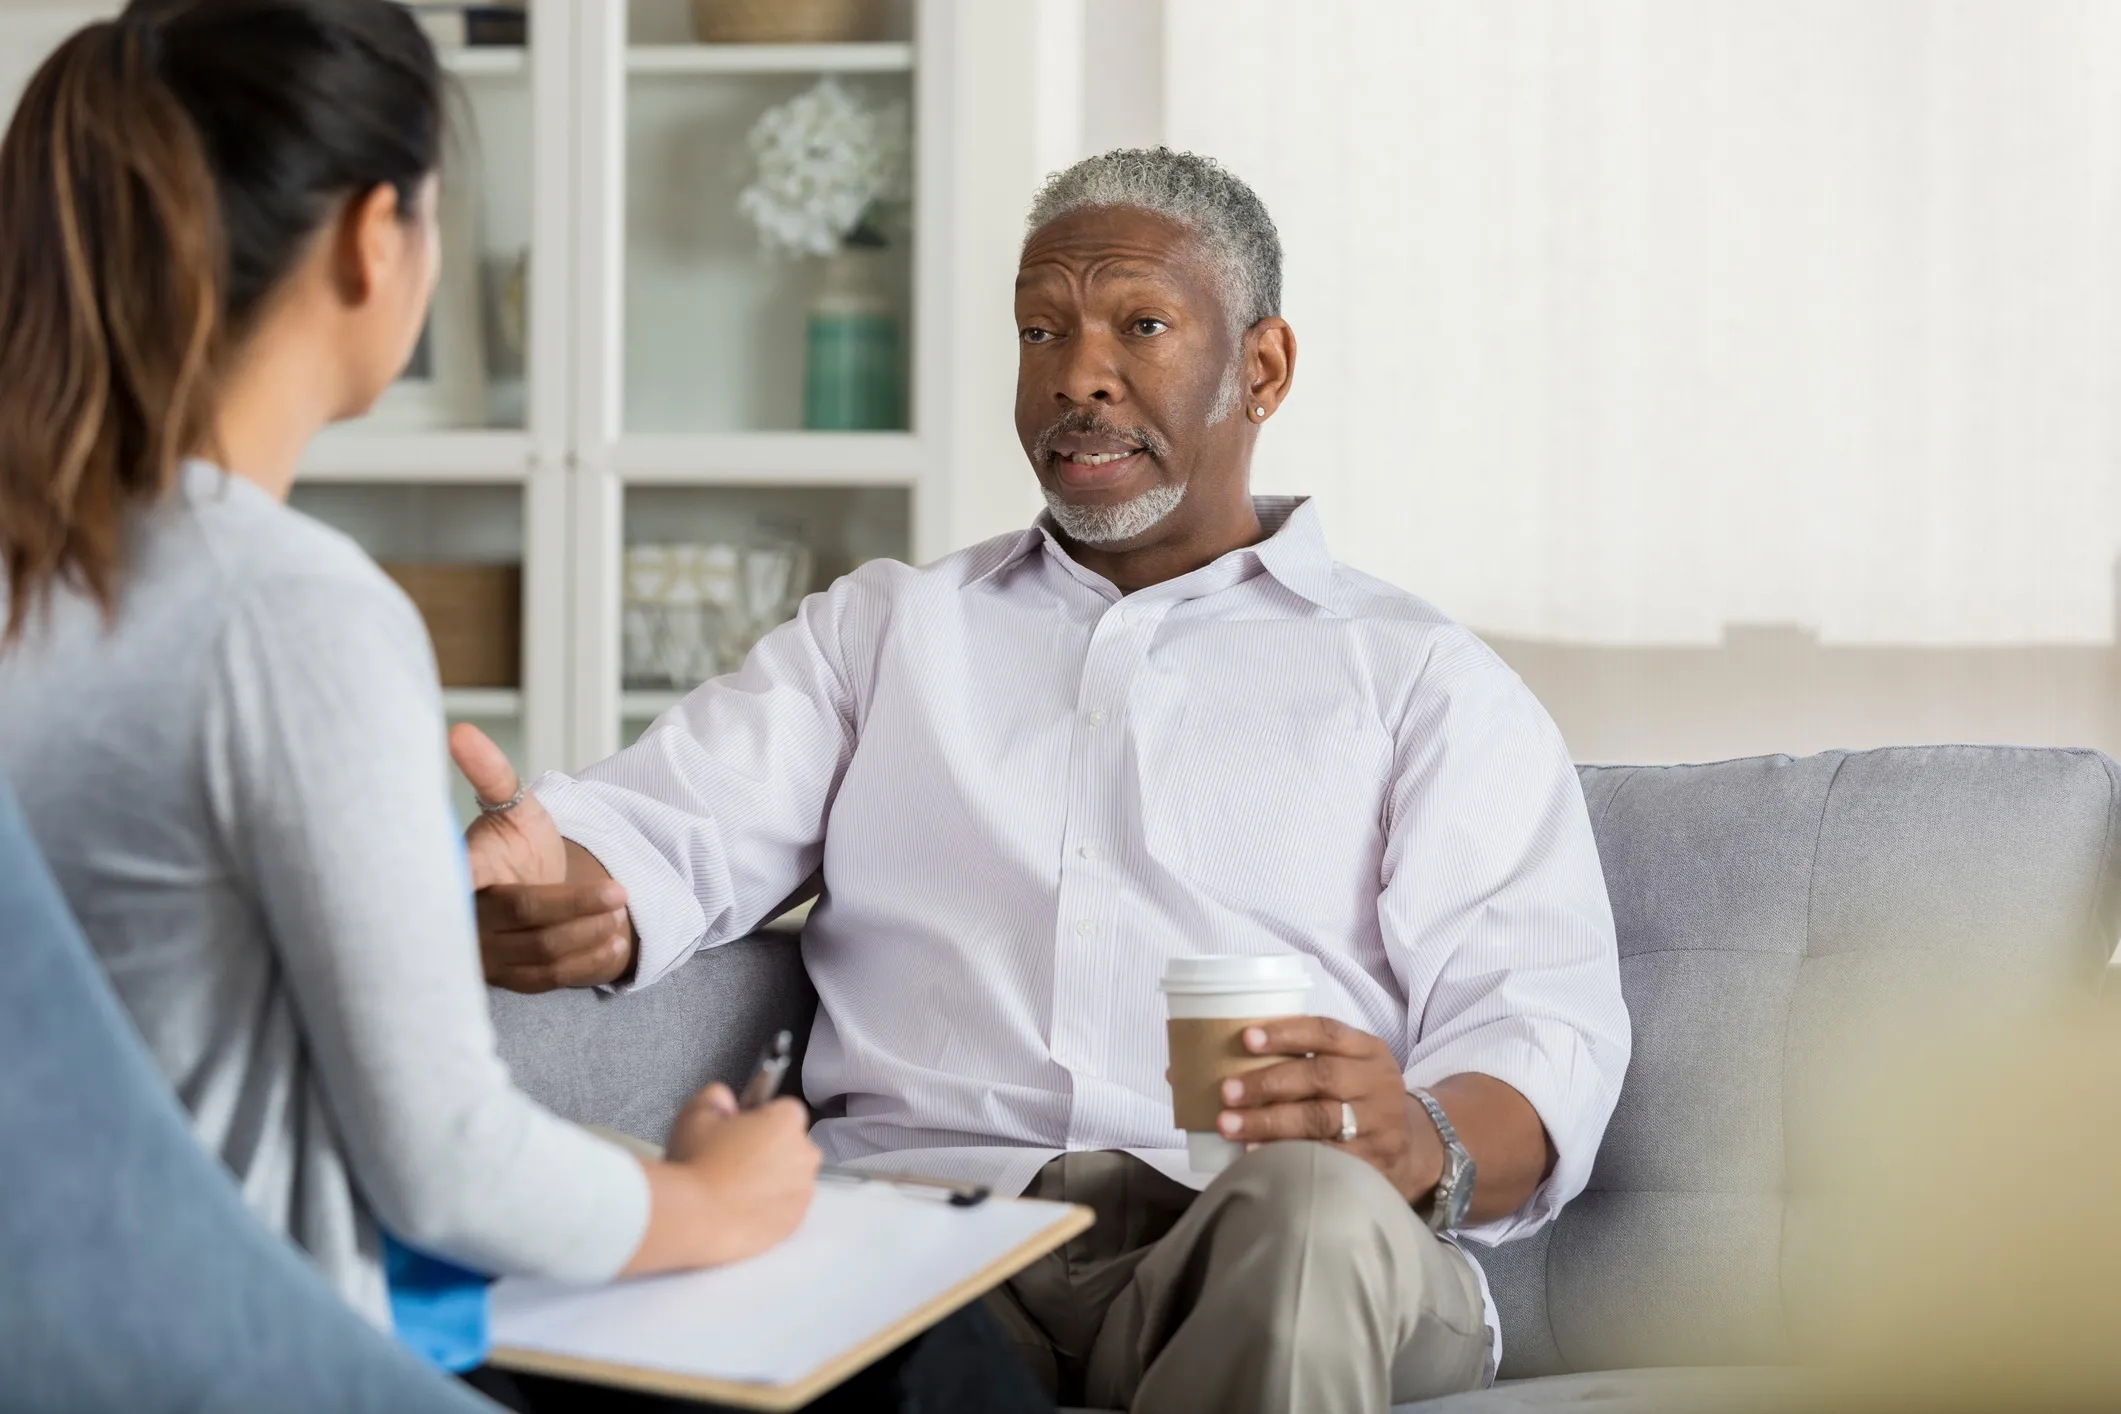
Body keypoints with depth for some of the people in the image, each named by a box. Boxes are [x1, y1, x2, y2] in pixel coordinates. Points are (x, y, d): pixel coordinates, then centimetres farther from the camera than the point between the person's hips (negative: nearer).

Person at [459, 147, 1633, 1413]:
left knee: (1322, 1214, -37)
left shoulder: (1426, 679, 17)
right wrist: (549, 885, -16)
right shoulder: (883, 628, 26)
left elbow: (1545, 1032, 5)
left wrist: (1425, 1146, -20)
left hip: (1240, 1238, -1)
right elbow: (674, 829, 10)